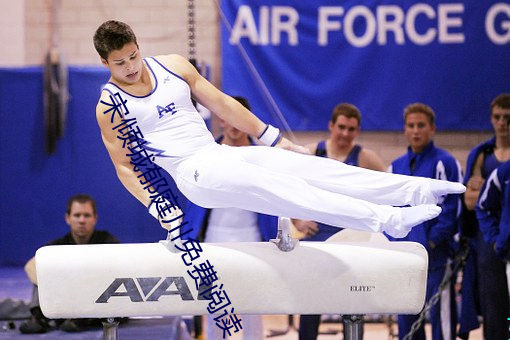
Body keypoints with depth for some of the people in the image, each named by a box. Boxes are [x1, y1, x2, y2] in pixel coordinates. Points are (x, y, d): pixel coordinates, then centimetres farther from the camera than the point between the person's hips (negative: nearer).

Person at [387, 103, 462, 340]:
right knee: (406, 319, 9)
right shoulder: (396, 167, 15)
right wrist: (394, 242, 4)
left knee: (440, 314, -7)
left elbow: (451, 207, -9)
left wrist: (432, 241, -14)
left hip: (435, 256, -6)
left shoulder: (445, 163, -4)